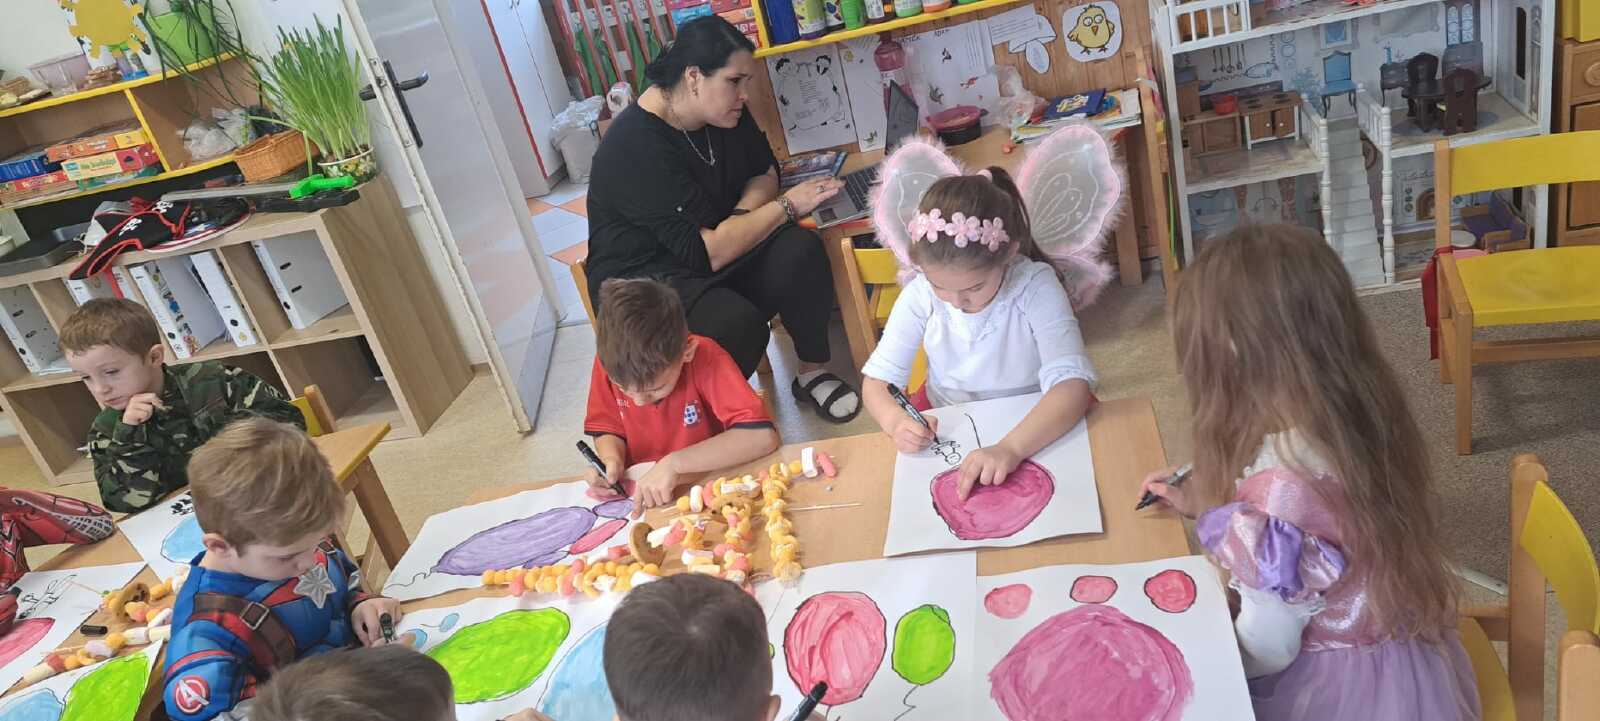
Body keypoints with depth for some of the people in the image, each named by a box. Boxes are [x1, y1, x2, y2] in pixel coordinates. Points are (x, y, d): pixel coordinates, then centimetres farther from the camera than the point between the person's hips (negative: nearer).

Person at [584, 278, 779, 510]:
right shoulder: (608, 362, -13)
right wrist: (611, 461, -17)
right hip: (640, 490, 2)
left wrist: (673, 463, -31)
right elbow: (608, 429, 4)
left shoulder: (705, 358, -22)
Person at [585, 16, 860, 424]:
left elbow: (764, 172, 11)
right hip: (648, 280, -7)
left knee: (800, 251, -21)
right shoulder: (634, 148, -26)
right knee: (738, 323, -35)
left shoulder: (723, 112, -1)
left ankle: (813, 374, -2)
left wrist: (740, 220, -11)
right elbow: (707, 252, -29)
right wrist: (787, 205, -21)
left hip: (717, 248, 7)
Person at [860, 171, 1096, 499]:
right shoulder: (920, 296, -14)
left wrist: (1011, 448, -47)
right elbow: (877, 380, -8)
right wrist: (896, 422, -32)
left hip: (1032, 431, 0)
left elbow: (1072, 386, -31)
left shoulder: (1036, 286, -21)